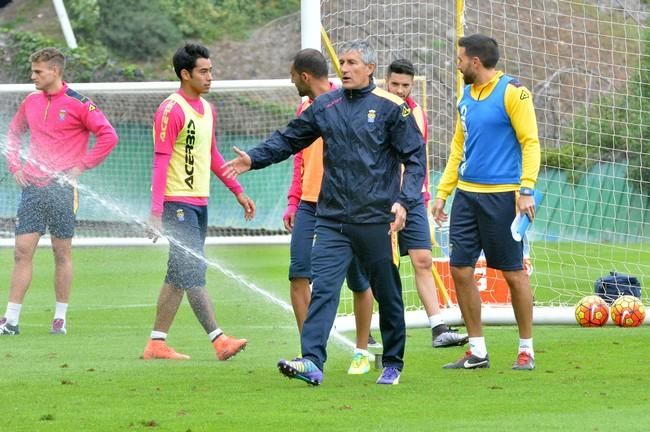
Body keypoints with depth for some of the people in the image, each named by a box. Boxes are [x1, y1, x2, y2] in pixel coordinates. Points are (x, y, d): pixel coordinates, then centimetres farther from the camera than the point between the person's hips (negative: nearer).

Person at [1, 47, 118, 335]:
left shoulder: (78, 104, -7)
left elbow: (108, 137, -11)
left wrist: (80, 167, -11)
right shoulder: (31, 101, 11)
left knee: (62, 253, 3)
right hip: (32, 187, 5)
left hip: (61, 188, -5)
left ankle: (61, 318, 11)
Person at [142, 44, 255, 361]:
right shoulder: (171, 111, -12)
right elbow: (161, 161, -15)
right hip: (177, 203, -9)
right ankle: (219, 340, -17)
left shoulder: (208, 109, 15)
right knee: (193, 273, -11)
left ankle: (157, 343, 13)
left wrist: (238, 191, 23)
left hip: (199, 203, 9)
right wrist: (156, 212, -20)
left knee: (178, 276, 9)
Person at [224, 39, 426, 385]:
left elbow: (415, 158, -2)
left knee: (387, 294, 7)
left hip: (376, 219, -3)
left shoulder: (391, 108, -3)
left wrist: (404, 201, -14)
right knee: (322, 288, -11)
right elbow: (289, 139, 19)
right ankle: (312, 362, -20)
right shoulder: (326, 106, 9)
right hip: (332, 220, 3)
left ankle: (392, 364, 20)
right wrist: (254, 158, 5)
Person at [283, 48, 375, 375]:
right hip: (309, 204, 6)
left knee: (358, 281, 4)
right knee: (298, 275, -7)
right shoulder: (305, 109, 14)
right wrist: (293, 203, 13)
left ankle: (362, 352, 18)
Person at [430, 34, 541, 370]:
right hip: (466, 194, 7)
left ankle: (526, 350, 10)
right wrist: (442, 192, 17)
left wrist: (526, 190, -19)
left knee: (513, 273, -1)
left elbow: (530, 143, -10)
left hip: (501, 195, -7)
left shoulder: (512, 92, -8)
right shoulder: (466, 97, 14)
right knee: (460, 270, 2)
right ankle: (477, 351, 11)